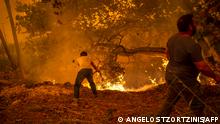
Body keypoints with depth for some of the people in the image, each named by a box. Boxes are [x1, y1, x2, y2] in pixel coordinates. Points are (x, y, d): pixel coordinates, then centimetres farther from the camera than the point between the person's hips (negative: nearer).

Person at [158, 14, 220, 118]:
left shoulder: (172, 39, -1)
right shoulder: (192, 45, -27)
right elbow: (202, 67, -24)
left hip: (170, 75, 9)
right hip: (184, 81, -8)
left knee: (170, 101, 26)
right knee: (197, 107, 7)